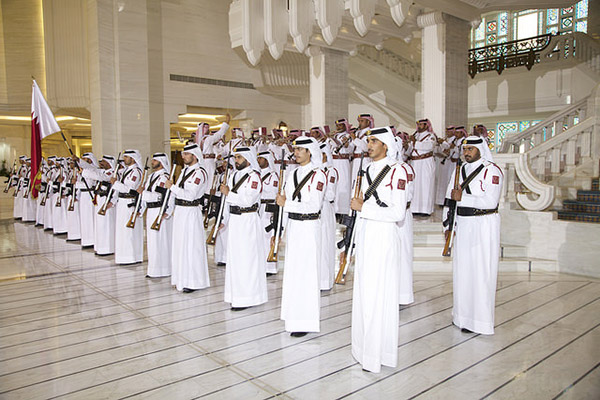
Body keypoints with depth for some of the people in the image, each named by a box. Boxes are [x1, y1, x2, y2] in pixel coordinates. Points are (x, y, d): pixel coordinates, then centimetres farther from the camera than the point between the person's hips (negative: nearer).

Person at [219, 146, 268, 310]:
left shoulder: (254, 176, -12)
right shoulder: (233, 175, 14)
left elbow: (248, 200, -22)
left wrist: (228, 193, -16)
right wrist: (225, 220, 19)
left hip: (248, 221, -8)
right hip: (234, 220, 8)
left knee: (246, 259, -4)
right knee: (234, 257, 13)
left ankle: (247, 298, 4)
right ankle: (236, 294, 26)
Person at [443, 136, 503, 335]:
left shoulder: (491, 171, -8)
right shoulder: (461, 170, 14)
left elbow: (490, 201, -19)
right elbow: (450, 198, 16)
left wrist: (462, 198, -16)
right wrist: (448, 225, 10)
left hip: (482, 226, -7)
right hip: (462, 225, 7)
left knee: (480, 272, -3)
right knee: (461, 270, 11)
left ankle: (479, 320, 7)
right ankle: (462, 314, 23)